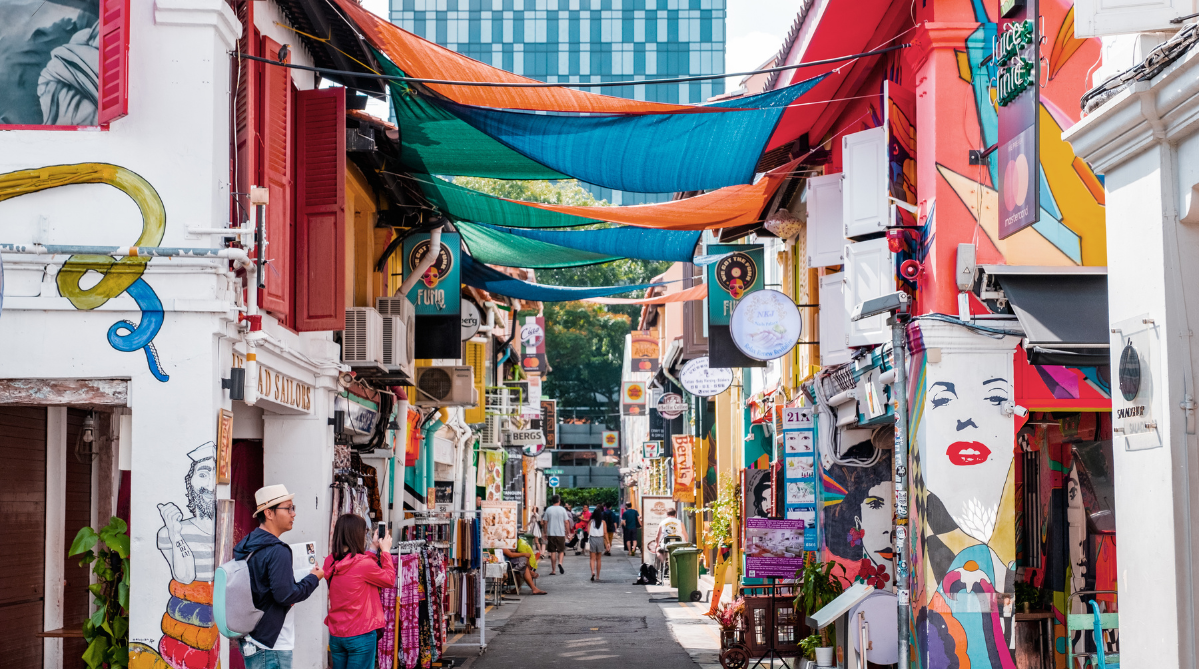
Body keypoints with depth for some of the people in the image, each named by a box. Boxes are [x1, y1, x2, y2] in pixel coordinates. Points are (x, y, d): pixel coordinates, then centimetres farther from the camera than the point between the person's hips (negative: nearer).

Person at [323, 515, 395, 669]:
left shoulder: (330, 563, 1)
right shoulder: (364, 564, -18)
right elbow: (389, 580, -3)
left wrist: (373, 550, 18)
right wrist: (385, 551, 8)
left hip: (335, 635, 7)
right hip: (360, 635, -7)